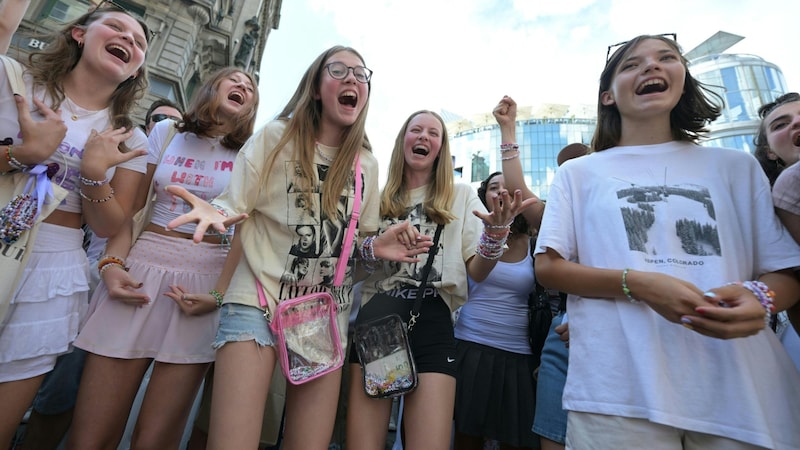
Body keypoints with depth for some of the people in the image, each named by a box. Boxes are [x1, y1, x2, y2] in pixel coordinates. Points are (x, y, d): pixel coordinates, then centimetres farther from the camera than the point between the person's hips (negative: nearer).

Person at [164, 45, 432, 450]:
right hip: (259, 299, -2)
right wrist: (216, 213, -23)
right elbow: (235, 206, -1)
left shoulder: (365, 163, 7)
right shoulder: (275, 137, -2)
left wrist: (375, 248, -8)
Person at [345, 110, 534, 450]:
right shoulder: (380, 198, 13)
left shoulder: (461, 196, 11)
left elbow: (477, 272, 3)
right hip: (376, 316, 2)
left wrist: (496, 230, -15)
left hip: (432, 321, -1)